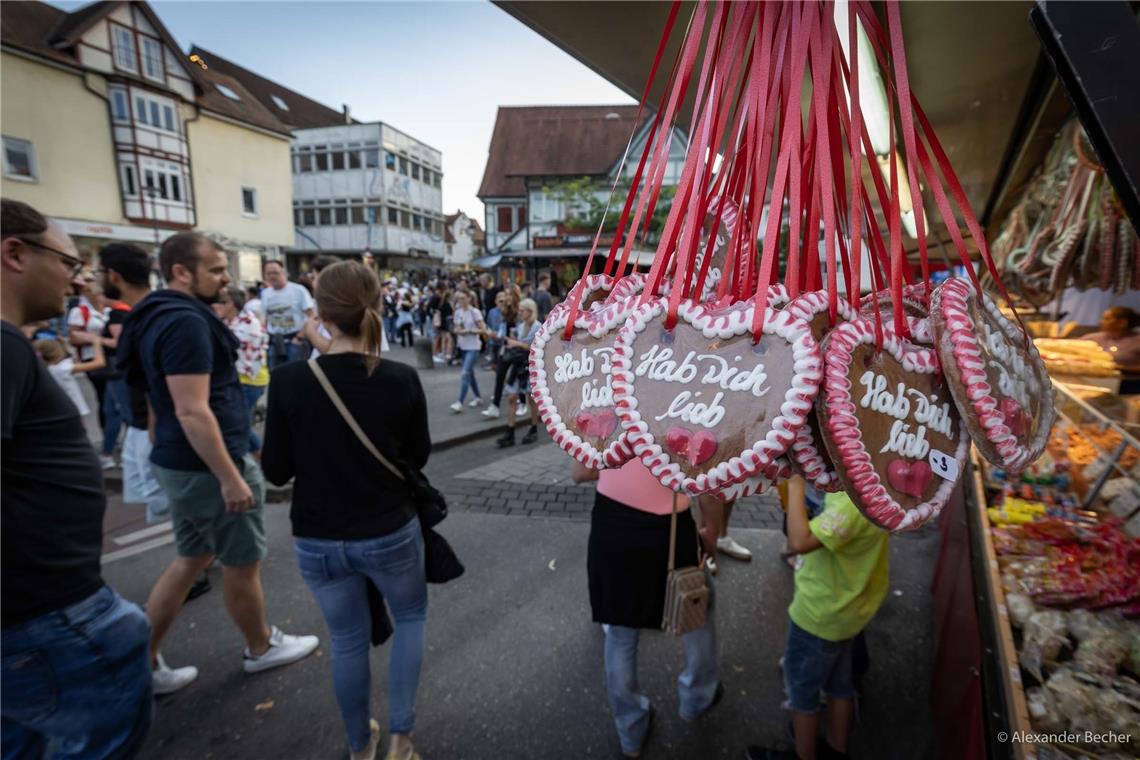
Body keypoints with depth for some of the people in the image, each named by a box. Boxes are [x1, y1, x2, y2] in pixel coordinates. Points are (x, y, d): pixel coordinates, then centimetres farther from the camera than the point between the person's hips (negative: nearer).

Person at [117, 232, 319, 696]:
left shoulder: (159, 317, 11)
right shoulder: (185, 321, -22)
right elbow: (192, 411, -27)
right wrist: (231, 478, -24)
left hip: (181, 462, 10)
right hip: (207, 465, -10)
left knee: (192, 558, 21)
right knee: (242, 565, 9)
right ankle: (261, 648, 30)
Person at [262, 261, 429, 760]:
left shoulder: (288, 382, -16)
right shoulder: (402, 379, -15)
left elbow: (276, 471, -5)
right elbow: (419, 456, -2)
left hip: (318, 541, 1)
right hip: (391, 533, -1)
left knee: (348, 639, 23)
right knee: (411, 615, 27)